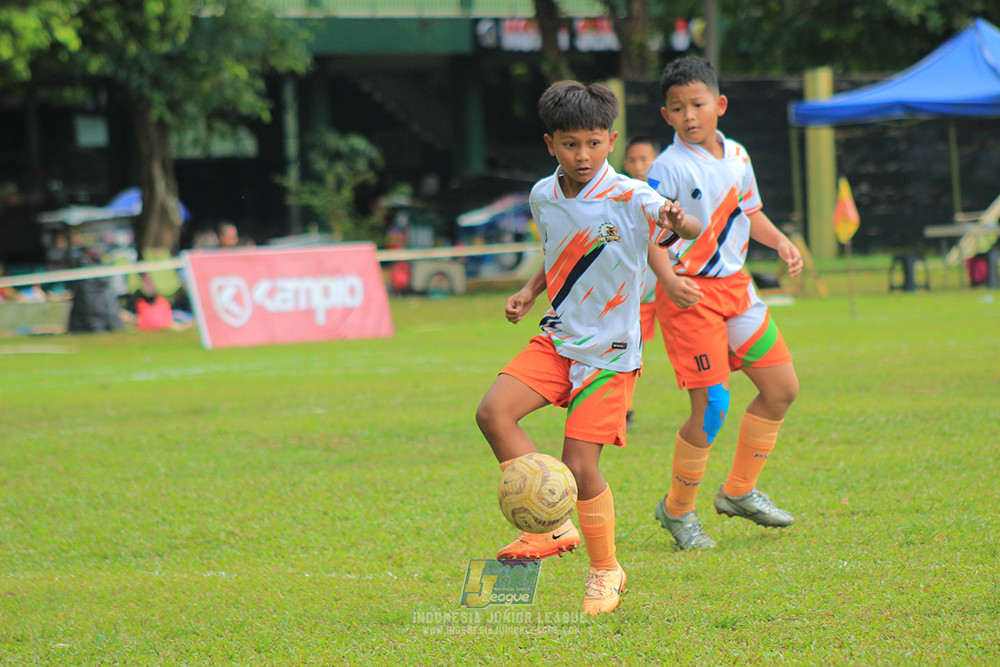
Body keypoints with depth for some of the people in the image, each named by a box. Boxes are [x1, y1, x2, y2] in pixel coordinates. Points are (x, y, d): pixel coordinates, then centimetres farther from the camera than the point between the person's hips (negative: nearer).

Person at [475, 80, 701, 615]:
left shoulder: (629, 199, -16)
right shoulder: (544, 197, 3)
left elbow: (689, 229, -34)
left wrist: (678, 223, -56)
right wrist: (530, 291, 8)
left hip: (609, 351, -5)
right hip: (557, 339, 5)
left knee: (580, 465, -8)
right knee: (493, 412, -17)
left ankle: (605, 570, 17)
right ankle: (553, 526, -3)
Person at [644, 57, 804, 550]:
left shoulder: (736, 156, 8)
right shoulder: (669, 168, -14)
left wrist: (780, 242, 6)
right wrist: (668, 279, -32)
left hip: (735, 287, 8)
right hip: (689, 293, -8)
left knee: (782, 387, 11)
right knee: (711, 407, -12)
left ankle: (739, 491, 25)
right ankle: (677, 511, 6)